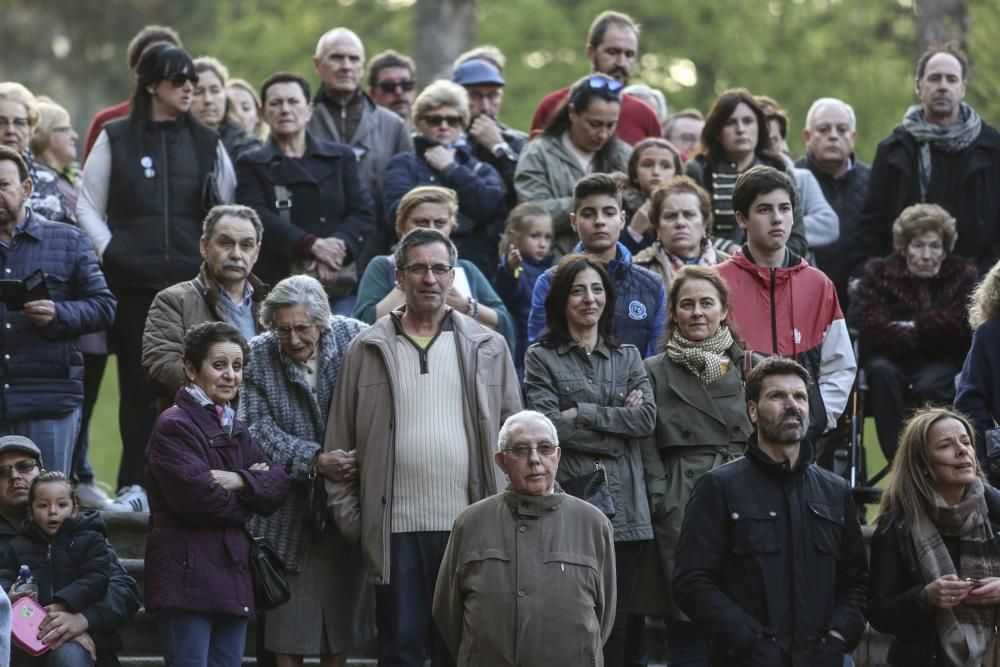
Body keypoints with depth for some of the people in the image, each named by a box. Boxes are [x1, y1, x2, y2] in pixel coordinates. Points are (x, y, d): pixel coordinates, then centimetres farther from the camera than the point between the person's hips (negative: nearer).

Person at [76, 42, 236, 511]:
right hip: (133, 282, -1)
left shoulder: (206, 144, 11)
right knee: (137, 381, 0)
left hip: (192, 280, 1)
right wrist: (110, 252, -4)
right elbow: (88, 206, 8)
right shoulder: (116, 139, 6)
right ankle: (134, 483, 3)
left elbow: (229, 209, 13)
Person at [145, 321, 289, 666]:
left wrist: (239, 481, -12)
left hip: (232, 570, 8)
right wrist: (250, 493, -1)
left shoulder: (235, 430, 21)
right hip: (187, 573, -8)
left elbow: (278, 485, 9)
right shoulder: (174, 425, -7)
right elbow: (196, 494, -19)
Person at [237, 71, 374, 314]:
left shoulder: (340, 157, 15)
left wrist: (339, 244, -14)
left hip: (341, 284, 2)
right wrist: (312, 244, -17)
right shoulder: (252, 165, 10)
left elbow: (363, 213, 7)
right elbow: (258, 218, -5)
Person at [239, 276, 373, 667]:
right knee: (287, 622, 2)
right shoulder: (258, 356, -8)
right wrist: (314, 459, -26)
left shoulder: (353, 338, -7)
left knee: (341, 607, 8)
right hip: (288, 505, -1)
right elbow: (258, 430, -13)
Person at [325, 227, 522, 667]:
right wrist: (347, 513, 1)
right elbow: (341, 443, 7)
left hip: (467, 525, 0)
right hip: (394, 527, 0)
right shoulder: (367, 349, 6)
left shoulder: (487, 348, 8)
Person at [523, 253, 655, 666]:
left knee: (616, 620, 1)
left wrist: (583, 412, -6)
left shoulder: (627, 357, 17)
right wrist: (617, 420, -5)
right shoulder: (541, 358, 6)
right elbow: (549, 426, -8)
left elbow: (647, 418, 1)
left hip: (622, 505, 3)